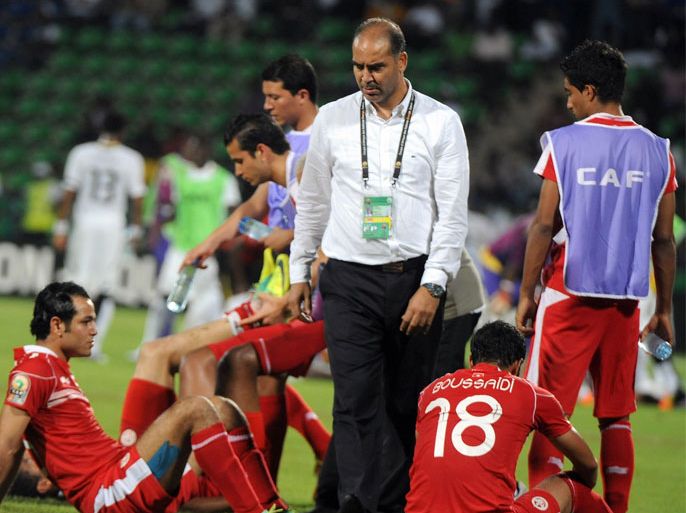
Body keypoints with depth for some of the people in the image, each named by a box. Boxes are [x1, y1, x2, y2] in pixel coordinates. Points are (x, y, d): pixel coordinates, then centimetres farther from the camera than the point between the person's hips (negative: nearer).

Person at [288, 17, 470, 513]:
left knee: (409, 403, 5)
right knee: (355, 399, -9)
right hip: (349, 280, 1)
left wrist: (432, 286, -9)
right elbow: (312, 203, 16)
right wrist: (300, 272, 15)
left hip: (415, 279, -1)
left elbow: (453, 213, -2)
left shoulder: (441, 123, 0)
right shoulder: (332, 120, 6)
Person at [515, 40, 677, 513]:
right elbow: (663, 239, 7)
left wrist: (527, 292, 2)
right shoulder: (656, 151, 5)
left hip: (569, 294, -3)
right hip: (625, 297, 3)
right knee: (616, 417, 9)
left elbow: (545, 225, -6)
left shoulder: (564, 143, -6)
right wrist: (664, 308, 15)